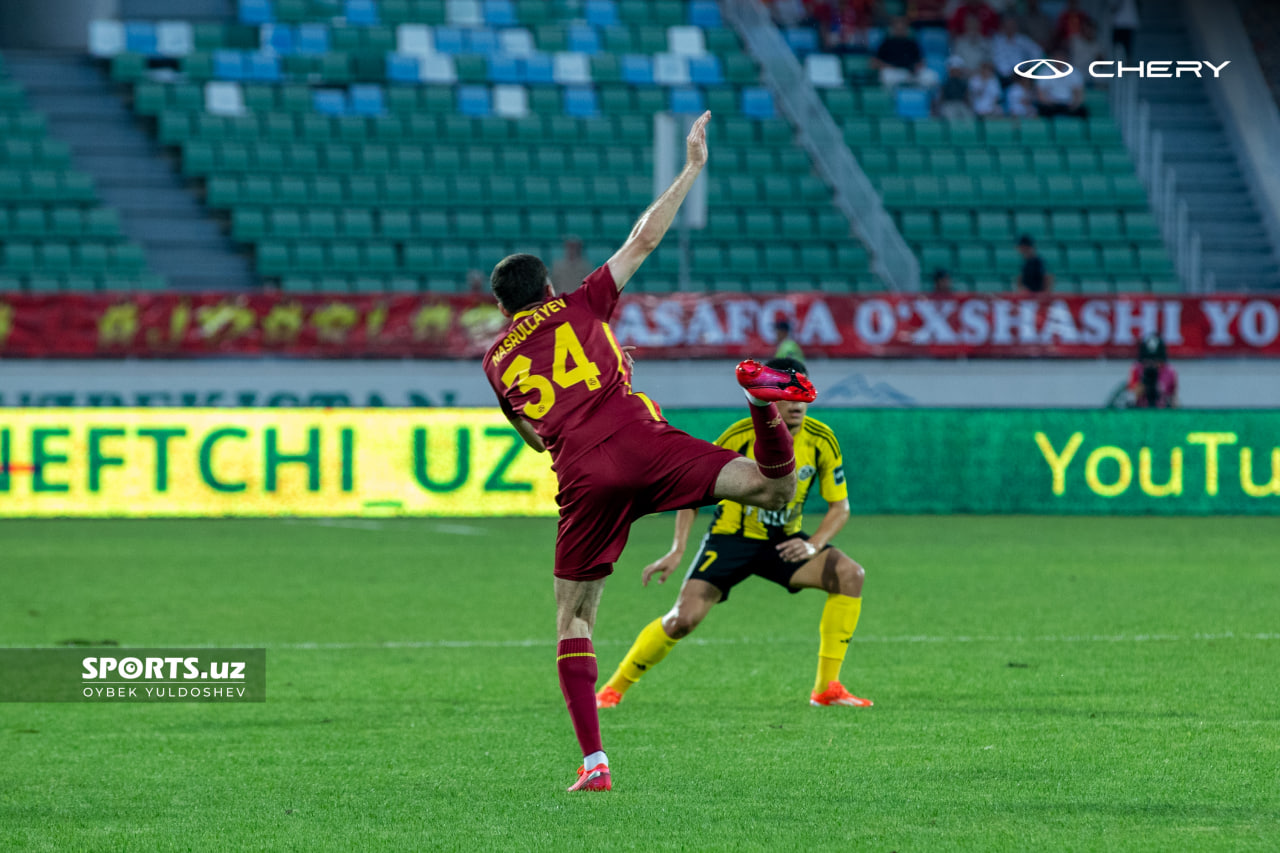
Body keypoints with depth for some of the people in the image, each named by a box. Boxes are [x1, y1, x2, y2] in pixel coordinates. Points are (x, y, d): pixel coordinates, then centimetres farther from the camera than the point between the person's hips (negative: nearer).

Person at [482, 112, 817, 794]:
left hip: (583, 477, 1)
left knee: (573, 622, 10)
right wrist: (691, 169, 28)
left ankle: (593, 762, -2)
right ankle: (763, 402, -42)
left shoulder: (497, 361, 24)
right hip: (644, 445, -1)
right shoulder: (581, 307, 20)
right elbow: (644, 240, 20)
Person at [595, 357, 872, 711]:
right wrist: (678, 550, -16)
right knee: (684, 617, -21)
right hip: (731, 537, -3)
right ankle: (615, 688, 1)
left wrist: (813, 545, -20)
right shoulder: (740, 437, -17)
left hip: (784, 542, 3)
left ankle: (827, 687, -15)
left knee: (850, 574, -22)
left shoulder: (821, 440, -10)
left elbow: (840, 506, -1)